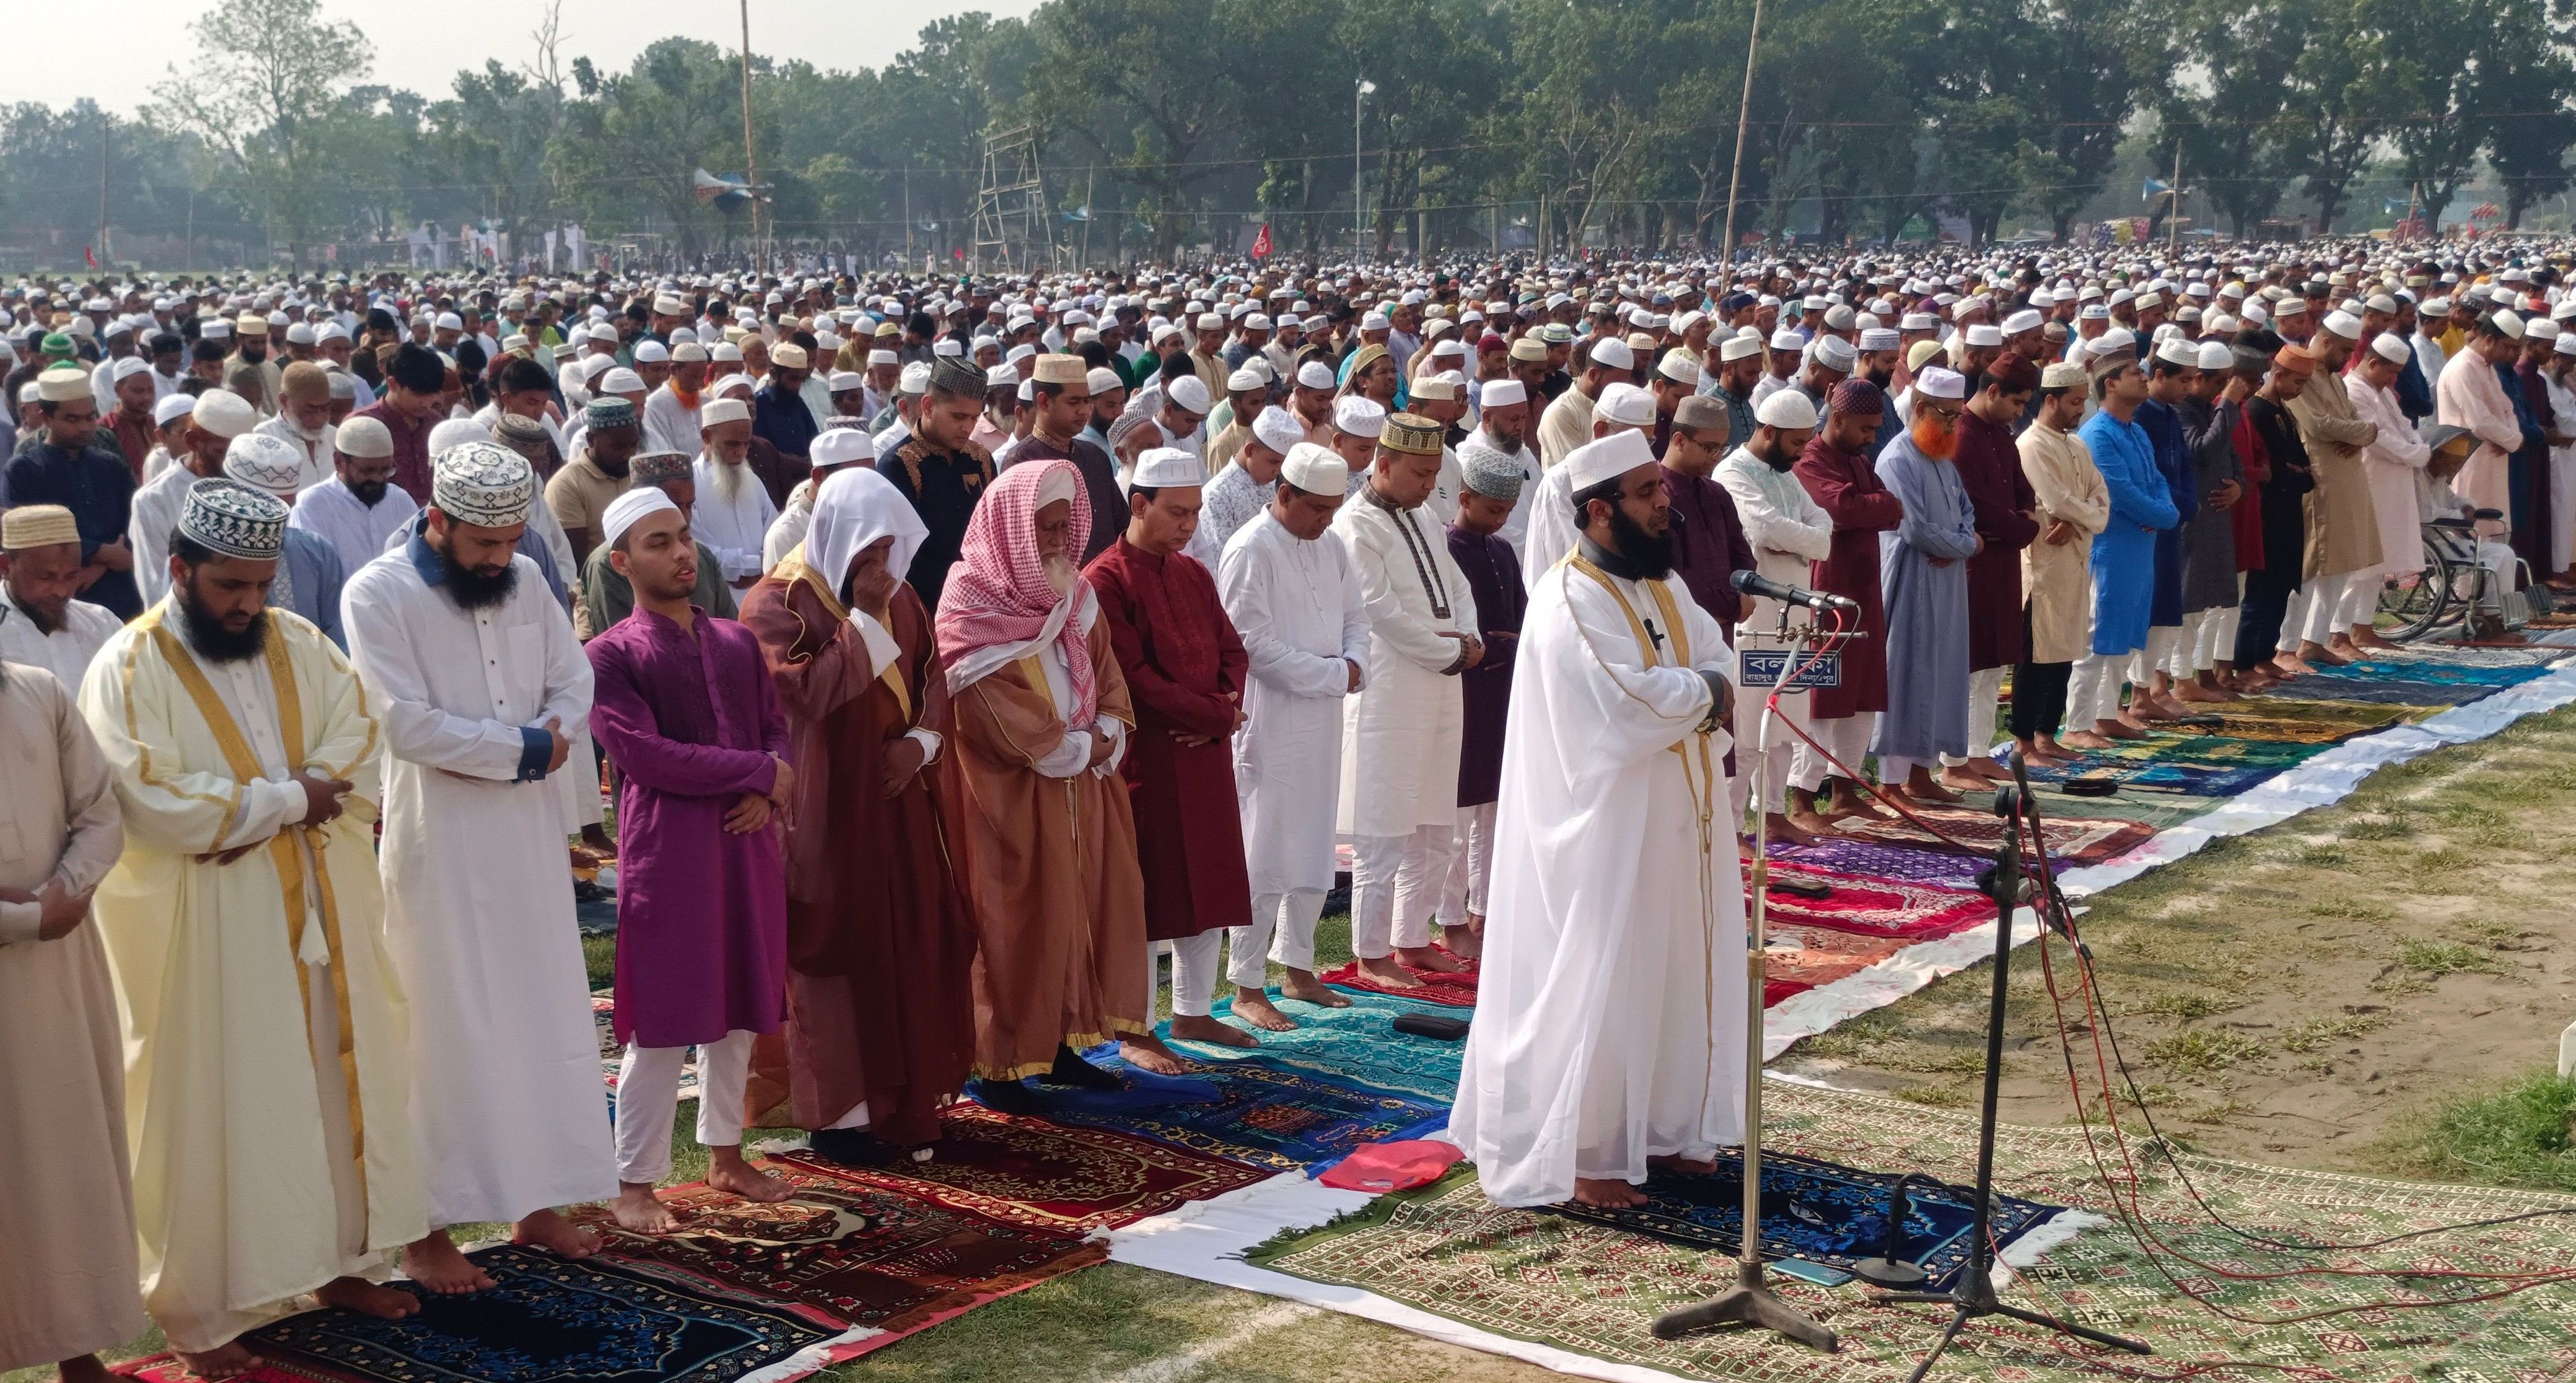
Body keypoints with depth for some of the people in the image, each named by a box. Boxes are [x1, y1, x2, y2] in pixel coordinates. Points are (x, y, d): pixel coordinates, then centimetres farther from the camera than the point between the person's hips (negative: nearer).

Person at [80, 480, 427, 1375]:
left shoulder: (300, 646, 7)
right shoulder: (129, 670, -10)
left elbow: (357, 741, -2)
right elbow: (155, 800, -20)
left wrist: (250, 810, -16)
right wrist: (286, 800, -15)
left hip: (318, 908, 6)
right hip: (202, 929, -5)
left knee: (336, 1083, 12)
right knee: (210, 1105, 0)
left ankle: (344, 1261, 27)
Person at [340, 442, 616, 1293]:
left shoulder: (524, 581, 7)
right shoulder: (378, 595, -12)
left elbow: (574, 682, 8)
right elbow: (407, 722, -19)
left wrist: (545, 741, -14)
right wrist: (520, 748, -14)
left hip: (530, 832, 6)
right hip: (439, 840, -6)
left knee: (546, 1014, 10)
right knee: (447, 1027, -2)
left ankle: (536, 1200, 22)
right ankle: (428, 1227, 6)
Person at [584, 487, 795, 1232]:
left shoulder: (737, 641, 11)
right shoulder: (611, 655, -7)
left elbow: (775, 728, 11)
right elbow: (647, 756, -16)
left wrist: (768, 795, -11)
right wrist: (761, 772, -12)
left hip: (746, 843, 6)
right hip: (666, 852, -6)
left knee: (740, 1009, 14)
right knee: (663, 1022, -2)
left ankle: (725, 1155, 29)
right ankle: (636, 1182, 9)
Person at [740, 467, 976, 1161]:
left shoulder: (900, 597, 9)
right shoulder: (777, 603, -11)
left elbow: (933, 679, 14)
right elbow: (807, 691, -24)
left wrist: (922, 741, -5)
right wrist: (864, 618, -22)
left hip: (897, 799, 6)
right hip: (826, 808, -6)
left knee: (908, 946, 8)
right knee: (837, 952, -2)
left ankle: (901, 1098, 19)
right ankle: (837, 1111, 6)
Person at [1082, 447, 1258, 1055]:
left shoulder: (1195, 575, 11)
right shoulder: (1105, 581, -13)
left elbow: (1231, 651, 11)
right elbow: (1133, 676, -18)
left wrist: (1221, 714, -9)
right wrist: (1217, 712, -15)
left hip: (1205, 754, 7)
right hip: (1145, 759, -7)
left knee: (1209, 884, 12)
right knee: (1146, 890, 0)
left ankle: (1193, 1011, 25)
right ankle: (1136, 1031, 8)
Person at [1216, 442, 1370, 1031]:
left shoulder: (1330, 546, 10)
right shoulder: (1251, 551, -14)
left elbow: (1356, 614, 17)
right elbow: (1254, 644, -18)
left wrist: (1354, 664, -5)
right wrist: (1333, 674, -14)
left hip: (1323, 720, 8)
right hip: (1270, 722, -8)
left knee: (1314, 852, 14)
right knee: (1265, 857, -4)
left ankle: (1297, 968, 28)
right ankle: (1248, 988, 4)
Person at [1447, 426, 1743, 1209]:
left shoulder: (1664, 588, 11)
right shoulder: (1571, 600, -17)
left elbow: (1722, 674, 2)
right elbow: (1633, 702, -26)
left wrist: (1685, 695, -18)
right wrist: (1703, 692, -9)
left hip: (1678, 821, 9)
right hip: (1607, 829, -9)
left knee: (1678, 974, 15)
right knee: (1600, 988, -3)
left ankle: (1664, 1129, 28)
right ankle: (1578, 1156, 7)